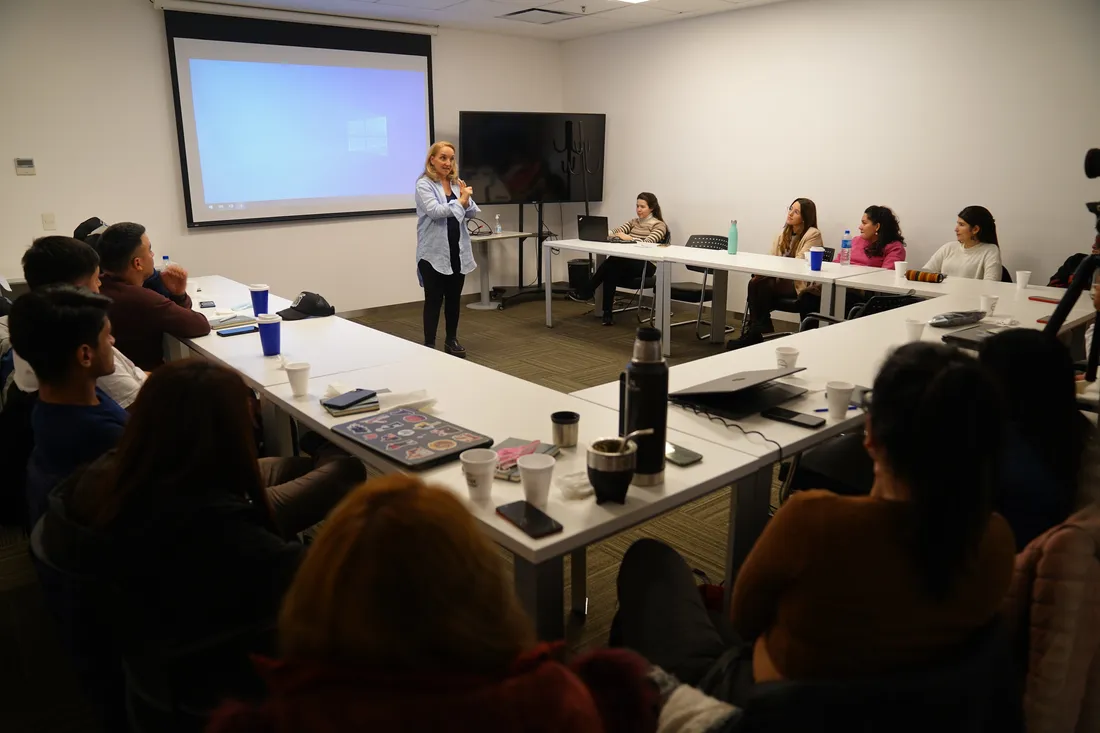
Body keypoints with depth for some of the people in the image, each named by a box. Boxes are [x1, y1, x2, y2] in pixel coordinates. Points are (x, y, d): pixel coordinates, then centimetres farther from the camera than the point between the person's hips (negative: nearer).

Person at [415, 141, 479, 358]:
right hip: (434, 252, -5)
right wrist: (460, 201, -10)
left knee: (454, 297, 12)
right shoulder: (424, 184, -6)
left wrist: (466, 200, -11)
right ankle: (429, 344, 6)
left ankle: (452, 339, 26)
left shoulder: (457, 183, 11)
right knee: (434, 299, -2)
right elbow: (435, 211, -19)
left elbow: (472, 213, 9)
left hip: (457, 250, 6)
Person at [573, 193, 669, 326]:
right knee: (612, 269, -32)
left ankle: (589, 290, -22)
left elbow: (647, 243, -16)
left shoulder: (659, 225, 2)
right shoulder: (633, 222, 21)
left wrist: (629, 238, -30)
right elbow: (616, 232, 4)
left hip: (646, 265, -5)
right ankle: (607, 313, -31)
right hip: (628, 262, 5)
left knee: (613, 261, -34)